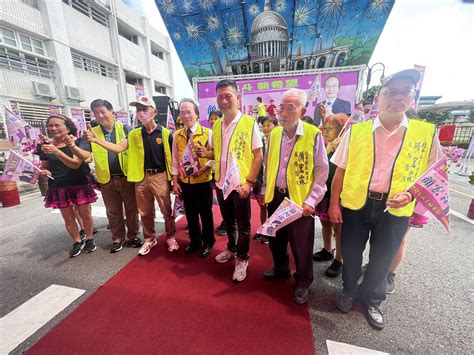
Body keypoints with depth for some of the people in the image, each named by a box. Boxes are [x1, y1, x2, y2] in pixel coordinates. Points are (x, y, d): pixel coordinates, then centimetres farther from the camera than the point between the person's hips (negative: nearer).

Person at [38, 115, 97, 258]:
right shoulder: (45, 145, 6)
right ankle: (77, 242, 28)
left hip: (79, 186, -3)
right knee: (68, 218, 10)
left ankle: (89, 239, 26)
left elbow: (76, 164, -18)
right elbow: (44, 167, 14)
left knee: (85, 215, 6)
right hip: (58, 188, 3)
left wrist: (56, 151, -30)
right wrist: (44, 172, -9)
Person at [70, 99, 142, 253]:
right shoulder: (92, 133, 7)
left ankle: (133, 236, 25)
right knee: (113, 212, 12)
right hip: (107, 180, 2)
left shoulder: (125, 129, 0)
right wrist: (73, 146, -19)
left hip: (127, 177, -2)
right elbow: (85, 154, 0)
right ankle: (118, 238, 28)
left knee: (132, 209, 8)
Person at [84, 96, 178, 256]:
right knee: (145, 212, 15)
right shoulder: (134, 134, 8)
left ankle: (171, 237, 27)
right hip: (141, 178, 4)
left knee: (167, 211, 6)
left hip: (160, 176, -4)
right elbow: (118, 148, 1)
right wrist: (96, 140, -11)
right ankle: (149, 239, 34)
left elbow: (173, 157, -3)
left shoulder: (165, 133, -5)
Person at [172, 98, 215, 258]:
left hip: (203, 181, -4)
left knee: (205, 213, 10)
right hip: (185, 182, 4)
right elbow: (175, 160, 7)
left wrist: (203, 168, -22)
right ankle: (195, 241, 37)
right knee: (190, 213, 16)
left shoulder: (207, 133, -7)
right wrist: (175, 182, 3)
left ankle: (208, 242, 31)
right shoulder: (177, 135, 5)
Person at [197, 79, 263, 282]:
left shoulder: (250, 123, -9)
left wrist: (249, 181, -16)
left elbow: (258, 155, -10)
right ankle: (231, 249, 45)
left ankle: (242, 259, 30)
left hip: (240, 185, -5)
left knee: (243, 225, 10)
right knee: (228, 221, 22)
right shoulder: (216, 125, 6)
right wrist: (205, 153, -7)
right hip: (221, 183, 5)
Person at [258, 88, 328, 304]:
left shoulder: (314, 134, -12)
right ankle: (280, 269, 46)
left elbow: (322, 172, -8)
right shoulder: (274, 134, 4)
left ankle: (303, 282, 35)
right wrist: (264, 191, 12)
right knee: (276, 237, 20)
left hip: (300, 199, -5)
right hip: (275, 196, 5)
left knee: (301, 244, 9)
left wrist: (311, 200, -13)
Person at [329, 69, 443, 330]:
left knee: (382, 259, 17)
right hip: (355, 204, 0)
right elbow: (340, 171, -1)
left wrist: (411, 194, -12)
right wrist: (334, 203, -4)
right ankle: (349, 290, 43)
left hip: (396, 210, 1)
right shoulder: (356, 130, -4)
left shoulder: (427, 133, -1)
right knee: (351, 253, 15)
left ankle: (372, 300, 43)